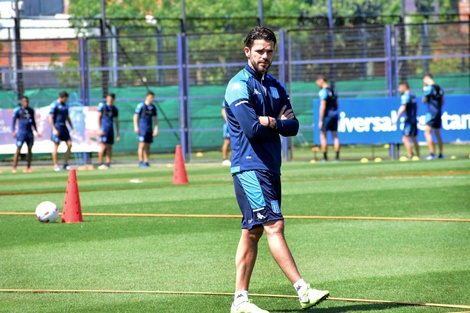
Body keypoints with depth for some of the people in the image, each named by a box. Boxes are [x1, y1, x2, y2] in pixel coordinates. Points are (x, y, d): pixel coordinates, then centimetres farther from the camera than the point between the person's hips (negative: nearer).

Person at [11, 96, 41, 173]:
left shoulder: (31, 110, 12)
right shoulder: (18, 110, -1)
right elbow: (14, 121, 0)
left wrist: (36, 131, 18)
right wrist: (13, 131, -10)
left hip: (29, 132, 5)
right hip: (21, 132, -5)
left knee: (30, 149, 3)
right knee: (18, 149, -9)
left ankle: (28, 167, 10)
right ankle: (14, 167, -9)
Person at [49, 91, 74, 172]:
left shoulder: (65, 105, 14)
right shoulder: (54, 105, -8)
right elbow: (50, 118, -11)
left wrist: (72, 128, 17)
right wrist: (54, 129, -18)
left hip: (64, 127, 7)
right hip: (57, 127, -7)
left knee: (69, 144, 1)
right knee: (56, 146, -4)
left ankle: (66, 164, 8)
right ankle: (56, 165, 2)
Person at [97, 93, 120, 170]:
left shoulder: (115, 109, 13)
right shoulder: (102, 106, -1)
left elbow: (116, 121, 17)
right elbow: (98, 117, -3)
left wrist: (118, 134, 14)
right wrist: (99, 129, -11)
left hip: (111, 129, 5)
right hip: (103, 129, -5)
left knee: (109, 147, 4)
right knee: (103, 146, -12)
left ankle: (108, 163, 7)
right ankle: (100, 163, -8)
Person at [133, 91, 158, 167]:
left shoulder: (153, 107, 11)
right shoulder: (141, 105, -5)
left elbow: (155, 118, 17)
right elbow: (135, 116, -5)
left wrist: (156, 128, 10)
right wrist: (136, 126, -12)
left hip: (149, 129, 5)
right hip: (142, 128, -5)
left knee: (147, 146, 6)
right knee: (142, 145, -9)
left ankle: (146, 161, 10)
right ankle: (141, 162, -7)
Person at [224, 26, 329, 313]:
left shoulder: (276, 87, 15)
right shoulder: (239, 86, -9)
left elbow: (293, 126, 5)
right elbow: (252, 129, -20)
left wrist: (271, 122, -15)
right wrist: (277, 124, -2)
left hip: (270, 167, 8)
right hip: (250, 167, -8)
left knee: (253, 232, 9)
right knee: (274, 226, -12)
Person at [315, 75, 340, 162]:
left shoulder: (323, 91, -13)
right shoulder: (333, 90, 12)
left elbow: (322, 106, -18)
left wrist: (320, 120, -17)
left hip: (327, 115, -7)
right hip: (335, 114, 7)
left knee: (323, 136, 0)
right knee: (335, 136, 9)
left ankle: (325, 157, -3)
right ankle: (337, 156, 6)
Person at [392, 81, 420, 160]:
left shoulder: (405, 96, -13)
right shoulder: (413, 96, 14)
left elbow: (403, 108, -25)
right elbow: (416, 107, 25)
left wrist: (396, 118, -30)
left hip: (409, 120, -9)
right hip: (414, 119, 9)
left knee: (405, 139, -10)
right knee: (414, 139, 15)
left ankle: (410, 157, -15)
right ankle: (418, 156, 19)